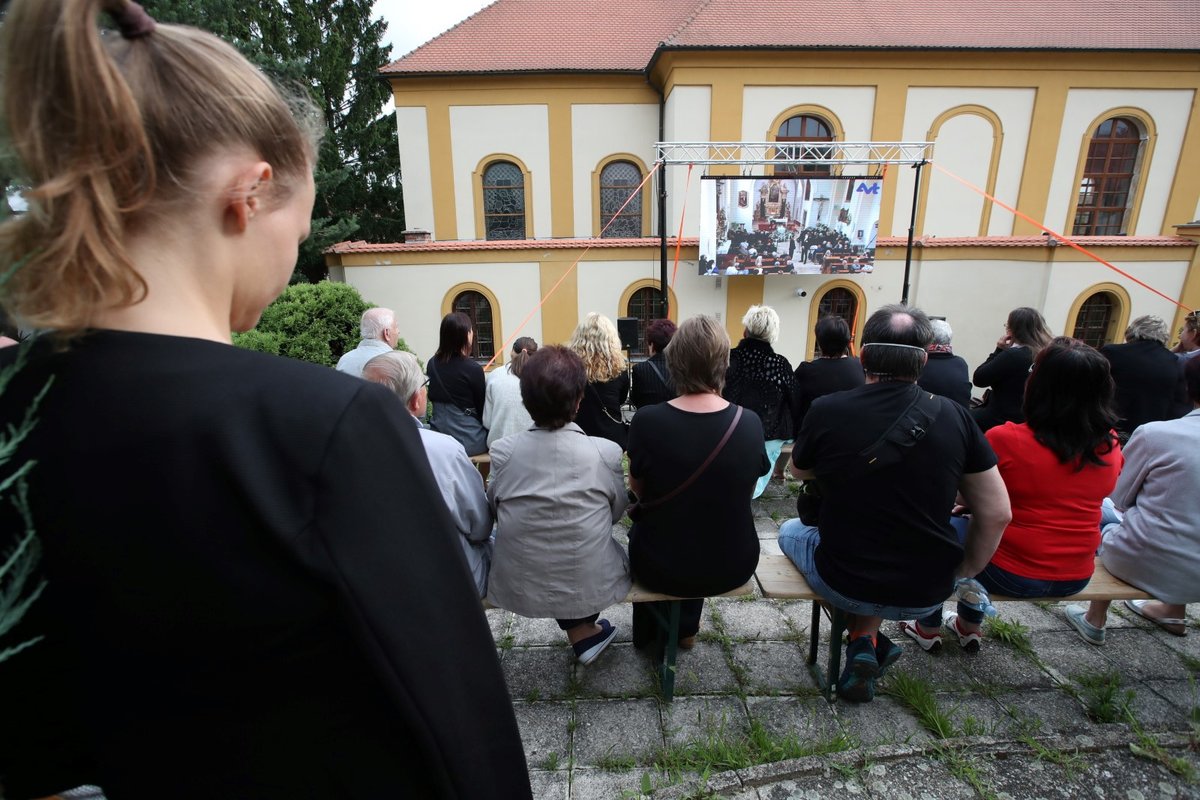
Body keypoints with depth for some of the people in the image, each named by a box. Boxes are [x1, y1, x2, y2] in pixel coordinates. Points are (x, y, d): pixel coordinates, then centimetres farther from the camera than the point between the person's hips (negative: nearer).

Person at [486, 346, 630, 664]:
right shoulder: (606, 452, -16)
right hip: (591, 587, 0)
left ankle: (579, 632, 31)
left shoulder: (502, 452, -14)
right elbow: (618, 511, 1)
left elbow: (495, 510, 2)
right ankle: (586, 628, 36)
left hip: (518, 588, 1)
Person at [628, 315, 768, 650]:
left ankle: (648, 629, 48)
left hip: (662, 568, -2)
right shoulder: (750, 423, -14)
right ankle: (685, 627, 48)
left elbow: (637, 490, -4)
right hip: (734, 567, 2)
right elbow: (745, 493, 1)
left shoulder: (646, 420, -21)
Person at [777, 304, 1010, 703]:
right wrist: (963, 572, 10)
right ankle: (866, 640, 20)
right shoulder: (955, 417, -10)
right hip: (928, 594, 3)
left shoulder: (827, 411, -17)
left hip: (844, 586, -3)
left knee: (790, 530, 27)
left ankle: (866, 643, 18)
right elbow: (996, 515, -4)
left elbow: (799, 472, 3)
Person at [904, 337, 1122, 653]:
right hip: (1076, 578, 6)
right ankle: (969, 625, 42)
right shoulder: (1110, 447, -5)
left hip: (1012, 574, -6)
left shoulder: (1004, 439, -22)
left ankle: (928, 629, 30)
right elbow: (1071, 502, 11)